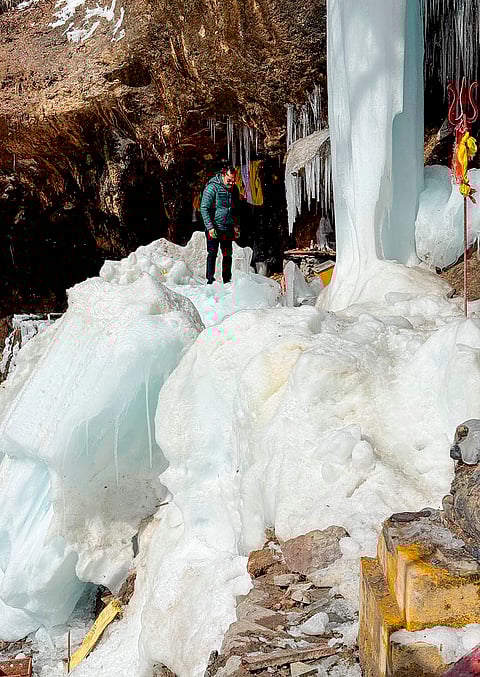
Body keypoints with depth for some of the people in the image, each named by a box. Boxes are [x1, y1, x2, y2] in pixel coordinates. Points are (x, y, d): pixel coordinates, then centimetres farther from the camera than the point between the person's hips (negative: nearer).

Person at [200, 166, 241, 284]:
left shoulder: (234, 189, 7)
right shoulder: (212, 187, -12)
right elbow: (204, 208, -13)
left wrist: (237, 226, 11)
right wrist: (210, 227, -19)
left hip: (228, 229, 5)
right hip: (214, 229, -5)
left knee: (228, 255, 8)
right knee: (212, 254, -6)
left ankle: (227, 280, 18)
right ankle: (210, 279, -1)